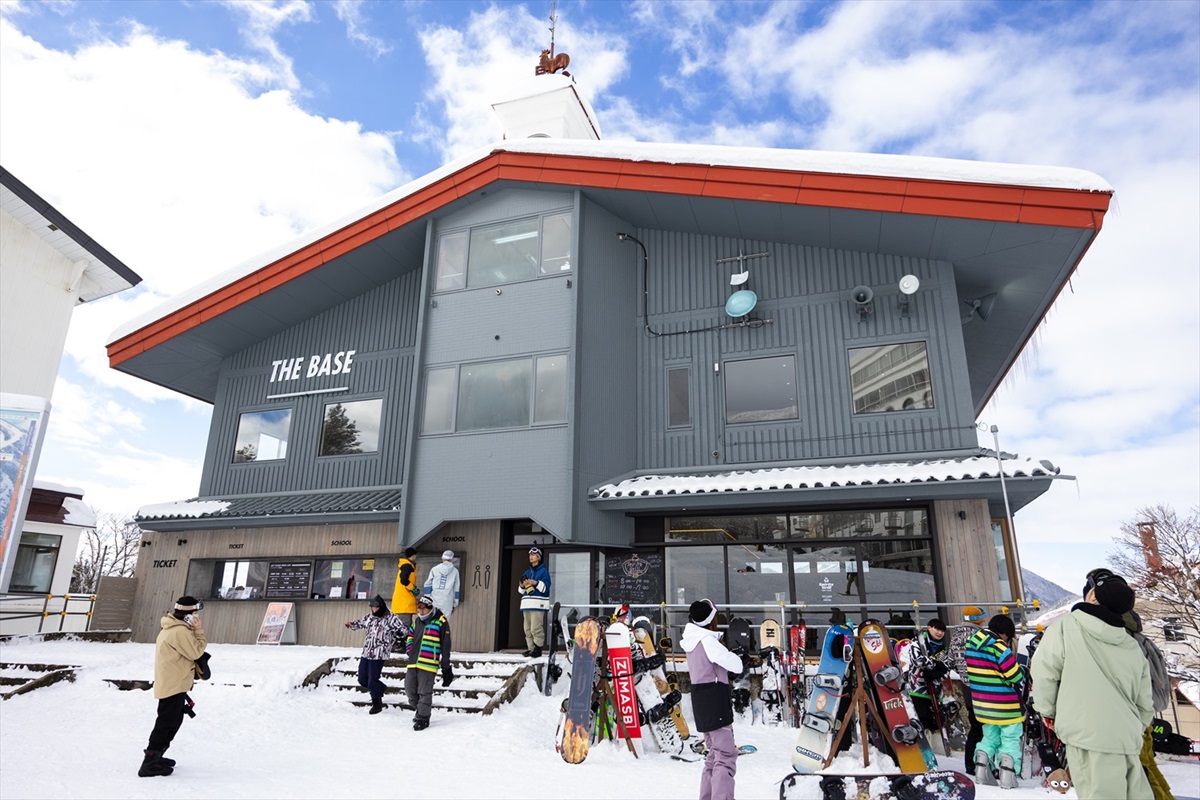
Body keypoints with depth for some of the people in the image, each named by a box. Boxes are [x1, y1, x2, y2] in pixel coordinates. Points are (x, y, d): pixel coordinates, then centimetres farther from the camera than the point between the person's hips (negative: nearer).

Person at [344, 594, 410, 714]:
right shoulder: (369, 616, 9)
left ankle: (377, 703, 18)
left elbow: (405, 630, -14)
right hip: (366, 653, 7)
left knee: (372, 681, -4)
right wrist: (350, 624, 3)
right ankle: (381, 689, 39)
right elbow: (359, 623, 24)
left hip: (379, 654, -7)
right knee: (362, 679, 14)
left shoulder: (391, 618, -11)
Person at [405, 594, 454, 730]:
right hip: (413, 663, 7)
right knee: (410, 689, 11)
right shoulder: (417, 621, 12)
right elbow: (409, 639, 24)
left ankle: (423, 718, 14)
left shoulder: (441, 622, -8)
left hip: (428, 664, -7)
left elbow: (445, 647, -7)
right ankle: (420, 709, 35)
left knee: (424, 692, -2)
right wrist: (412, 653, 9)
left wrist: (446, 668, -7)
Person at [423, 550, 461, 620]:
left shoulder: (434, 569, 10)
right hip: (447, 602, -1)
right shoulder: (455, 571, 8)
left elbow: (427, 585, 8)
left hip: (434, 600, 1)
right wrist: (455, 604, 14)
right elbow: (456, 589, 9)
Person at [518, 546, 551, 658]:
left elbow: (546, 587, -7)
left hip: (538, 604, -7)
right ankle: (531, 648, 9)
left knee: (536, 628, -13)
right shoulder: (527, 572, 22)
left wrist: (536, 583, -20)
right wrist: (522, 586, 0)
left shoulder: (543, 570, 2)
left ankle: (538, 649, -9)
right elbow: (521, 590, 22)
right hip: (526, 603, 7)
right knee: (528, 628, 5)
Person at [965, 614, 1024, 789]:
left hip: (982, 703, 6)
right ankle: (1008, 774, 1)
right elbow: (1016, 676, -16)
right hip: (1006, 705, -6)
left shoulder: (971, 645, 1)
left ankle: (981, 766, 10)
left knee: (990, 737, 20)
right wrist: (1022, 675, 4)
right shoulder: (1000, 648, -22)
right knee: (1010, 739, 9)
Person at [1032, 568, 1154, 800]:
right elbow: (1145, 703, 16)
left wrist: (1048, 711, 8)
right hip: (1128, 741, 6)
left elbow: (1044, 672, -9)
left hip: (1088, 736, -6)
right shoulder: (1133, 647, 10)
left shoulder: (1065, 627, -9)